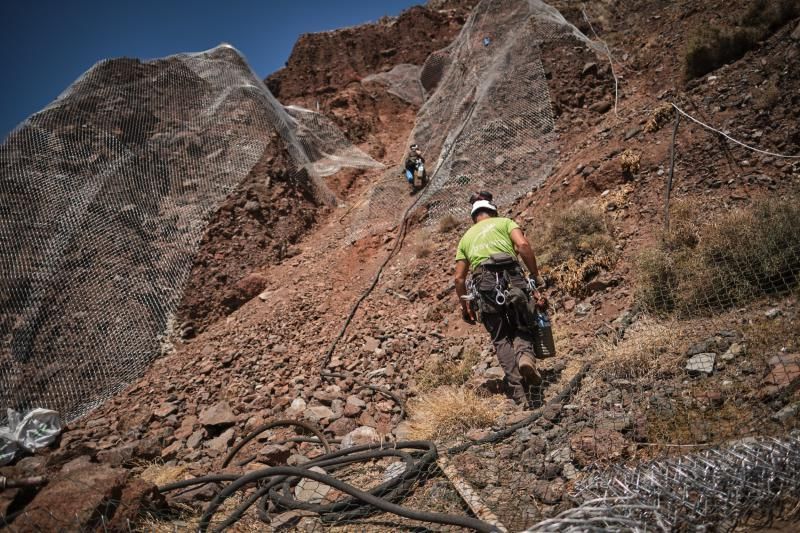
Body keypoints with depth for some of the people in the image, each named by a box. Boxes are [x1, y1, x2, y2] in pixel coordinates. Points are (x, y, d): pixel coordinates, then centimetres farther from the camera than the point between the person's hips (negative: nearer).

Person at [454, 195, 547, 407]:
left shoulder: (466, 237, 27)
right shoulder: (505, 222, 20)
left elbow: (459, 278, 21)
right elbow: (523, 245, -2)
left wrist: (465, 306, 32)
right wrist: (536, 277, 3)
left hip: (484, 284, 1)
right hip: (512, 278, -1)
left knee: (501, 338, 9)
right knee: (522, 327, 15)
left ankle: (517, 391, -4)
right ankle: (525, 354, -19)